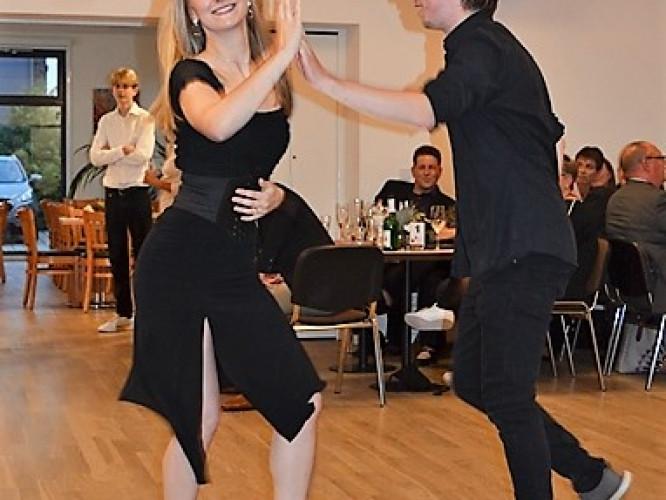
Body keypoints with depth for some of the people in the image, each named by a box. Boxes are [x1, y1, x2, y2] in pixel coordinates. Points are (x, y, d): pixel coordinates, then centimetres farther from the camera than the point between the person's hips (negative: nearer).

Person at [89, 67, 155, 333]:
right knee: (117, 256, 9)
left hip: (137, 191, -5)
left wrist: (111, 154, -7)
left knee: (143, 253, -2)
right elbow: (95, 157, -1)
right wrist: (123, 150, -12)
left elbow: (143, 155, -16)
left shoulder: (145, 119, -2)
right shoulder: (106, 121, 10)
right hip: (112, 192, 5)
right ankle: (123, 314, 17)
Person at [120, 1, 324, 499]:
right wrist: (283, 52, -25)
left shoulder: (271, 78, 12)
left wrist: (274, 196, 3)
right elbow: (218, 125, -31)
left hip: (237, 267, 6)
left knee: (303, 401, 2)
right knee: (200, 418, -1)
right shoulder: (190, 73, -5)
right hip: (180, 261, -6)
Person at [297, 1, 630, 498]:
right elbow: (548, 131, 28)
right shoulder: (488, 45, 19)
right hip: (502, 252, 11)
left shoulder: (481, 46, -13)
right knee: (472, 383, 14)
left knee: (505, 396, -6)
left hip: (521, 253, -10)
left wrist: (325, 81, -33)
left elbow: (428, 110, -33)